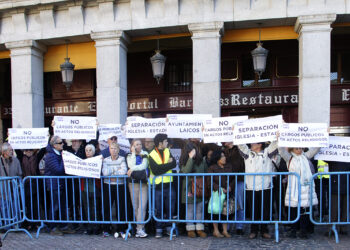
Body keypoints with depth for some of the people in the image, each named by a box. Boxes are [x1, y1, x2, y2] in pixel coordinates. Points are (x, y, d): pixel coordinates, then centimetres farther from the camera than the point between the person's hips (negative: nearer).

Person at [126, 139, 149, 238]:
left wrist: (132, 169, -7)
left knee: (142, 206, -10)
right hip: (133, 183, 1)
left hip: (144, 183, -1)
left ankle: (139, 229, -10)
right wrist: (134, 153, -5)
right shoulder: (129, 156, 11)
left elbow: (143, 166, -7)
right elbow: (131, 166, -9)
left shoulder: (145, 155, 9)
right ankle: (141, 226, 14)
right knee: (135, 207, 2)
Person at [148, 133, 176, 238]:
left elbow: (174, 164, -4)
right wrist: (168, 165, -12)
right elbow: (156, 170, -16)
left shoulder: (168, 151, 10)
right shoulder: (152, 155, -4)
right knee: (158, 209, 4)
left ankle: (169, 227, 21)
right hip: (158, 185, -3)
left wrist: (162, 167, -14)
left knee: (170, 208, 8)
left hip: (169, 184, 3)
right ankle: (158, 229, 16)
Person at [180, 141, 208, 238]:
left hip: (200, 189, 2)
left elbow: (206, 173, 9)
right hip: (189, 189, -2)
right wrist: (191, 158, -23)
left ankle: (200, 229, 17)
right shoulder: (184, 161, -4)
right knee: (190, 210, 5)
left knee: (200, 209, 8)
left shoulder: (202, 160, 3)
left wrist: (204, 184, 0)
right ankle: (190, 229, 15)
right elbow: (186, 171, -23)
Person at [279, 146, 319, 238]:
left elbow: (315, 148, 9)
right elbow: (281, 150, -8)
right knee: (293, 209, 4)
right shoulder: (289, 158, 5)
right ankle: (293, 230, 14)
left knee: (305, 209, 2)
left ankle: (303, 231, 11)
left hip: (306, 187, 2)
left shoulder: (306, 156, 13)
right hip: (294, 187, -2)